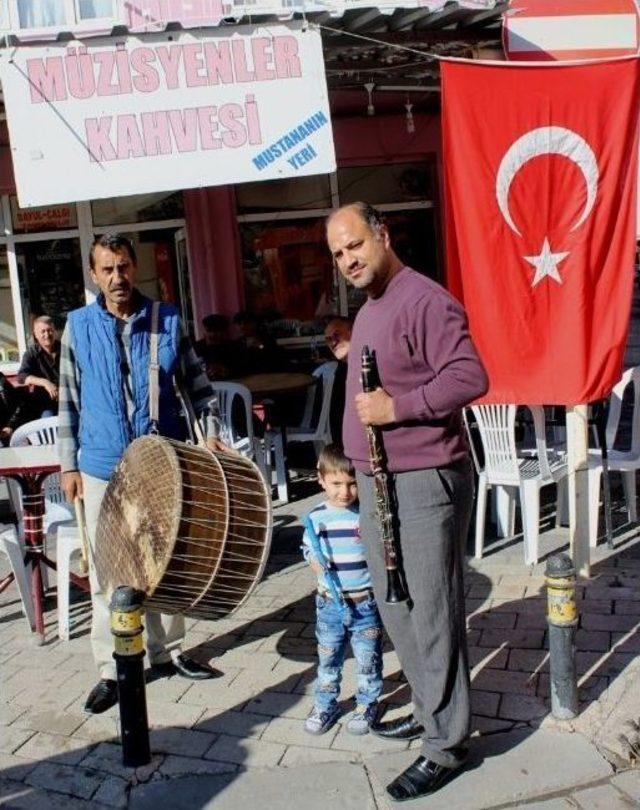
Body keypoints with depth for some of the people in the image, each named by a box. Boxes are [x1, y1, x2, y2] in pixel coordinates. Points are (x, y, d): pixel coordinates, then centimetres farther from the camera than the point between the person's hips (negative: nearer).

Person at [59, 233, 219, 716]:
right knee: (106, 572, 5)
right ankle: (111, 669, 18)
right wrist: (68, 465, 3)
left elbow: (198, 384, 5)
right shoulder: (79, 326, 1)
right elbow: (69, 402, 5)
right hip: (102, 468, 0)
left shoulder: (167, 320, 0)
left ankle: (168, 650, 30)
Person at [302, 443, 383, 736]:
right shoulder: (317, 517, -5)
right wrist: (317, 565, -14)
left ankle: (366, 704, 34)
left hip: (366, 603, -2)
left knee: (368, 659, 12)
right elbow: (309, 551, 6)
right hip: (329, 603, 2)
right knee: (328, 658, 17)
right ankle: (325, 704, 36)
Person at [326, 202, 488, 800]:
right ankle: (428, 709, 36)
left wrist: (397, 406, -24)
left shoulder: (425, 300, -14)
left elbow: (470, 377, -24)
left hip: (425, 483, -10)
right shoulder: (367, 311, 17)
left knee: (433, 613, -1)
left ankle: (446, 744, 14)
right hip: (376, 482, 10)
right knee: (394, 606, 18)